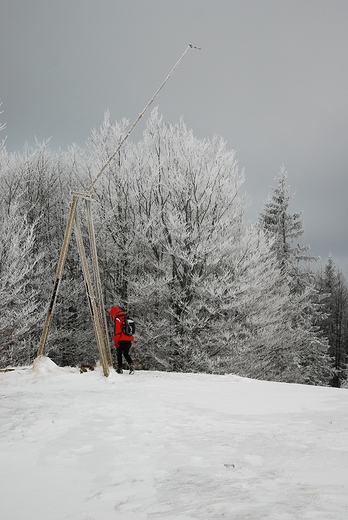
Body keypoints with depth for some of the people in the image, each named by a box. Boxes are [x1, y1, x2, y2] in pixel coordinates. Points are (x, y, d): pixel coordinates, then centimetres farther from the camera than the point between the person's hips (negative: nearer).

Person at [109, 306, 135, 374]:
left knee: (119, 354, 7)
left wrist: (115, 341, -12)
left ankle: (120, 369, 8)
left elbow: (117, 331, -16)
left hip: (121, 340, -7)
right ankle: (131, 365, -7)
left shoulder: (118, 319, -9)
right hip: (129, 339, 7)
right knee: (126, 354, 15)